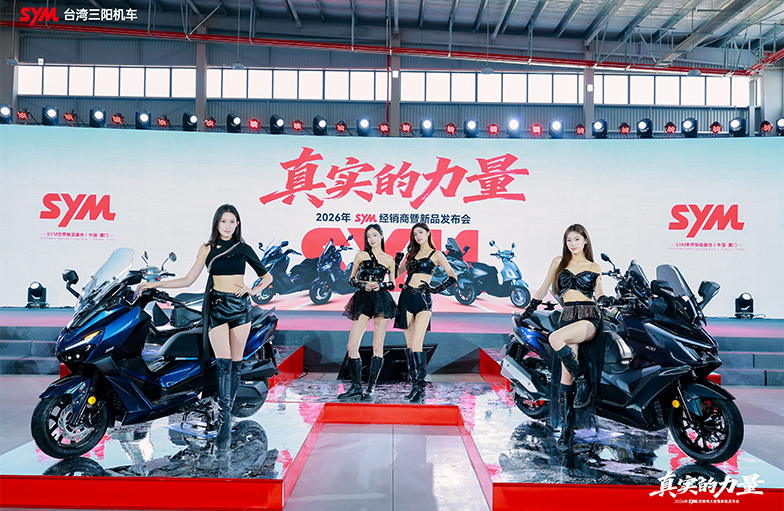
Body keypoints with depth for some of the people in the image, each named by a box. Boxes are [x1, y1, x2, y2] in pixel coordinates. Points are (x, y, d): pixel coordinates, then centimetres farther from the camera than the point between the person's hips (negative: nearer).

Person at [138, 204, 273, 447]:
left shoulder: (243, 249, 6)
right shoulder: (207, 249, 7)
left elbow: (267, 276, 14)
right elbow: (188, 280, 7)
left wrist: (254, 290, -2)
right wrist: (155, 284, 3)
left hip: (240, 307, 1)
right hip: (216, 306, -1)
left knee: (235, 364, 4)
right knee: (223, 364, -12)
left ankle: (226, 412, 17)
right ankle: (225, 420, -12)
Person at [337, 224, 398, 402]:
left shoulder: (389, 259, 11)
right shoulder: (361, 256, 12)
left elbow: (392, 284, 14)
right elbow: (351, 279, 12)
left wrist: (380, 285, -6)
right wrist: (363, 284, -7)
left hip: (382, 301, -1)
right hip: (363, 300, 1)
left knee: (378, 345, -2)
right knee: (352, 345, -5)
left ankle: (371, 388, 6)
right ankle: (356, 385, 9)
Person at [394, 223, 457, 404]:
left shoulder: (435, 255, 3)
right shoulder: (411, 254, 18)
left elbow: (452, 276, -2)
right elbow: (396, 273, 21)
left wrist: (436, 289, -7)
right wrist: (398, 260, 5)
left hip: (422, 300, -5)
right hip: (406, 298, 5)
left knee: (416, 344, -15)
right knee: (409, 344, 6)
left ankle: (421, 388, -12)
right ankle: (415, 383, 14)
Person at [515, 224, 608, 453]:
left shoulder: (594, 268, 12)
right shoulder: (559, 262, 14)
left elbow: (599, 295, 20)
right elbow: (543, 288, 18)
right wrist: (527, 312, 18)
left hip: (589, 318, -2)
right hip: (567, 317, 2)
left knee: (555, 339, -35)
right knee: (565, 377, -8)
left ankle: (583, 382, -15)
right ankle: (567, 429, -1)